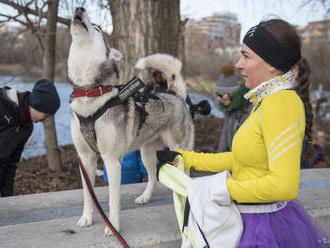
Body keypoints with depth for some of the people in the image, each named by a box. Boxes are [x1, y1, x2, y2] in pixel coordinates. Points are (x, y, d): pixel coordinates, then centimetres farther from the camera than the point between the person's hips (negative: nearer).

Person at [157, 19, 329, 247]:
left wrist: (229, 189, -16)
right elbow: (240, 159, 12)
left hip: (265, 229, -8)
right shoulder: (268, 100, 6)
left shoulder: (281, 103, -23)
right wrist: (185, 158, 13)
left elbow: (284, 185, -28)